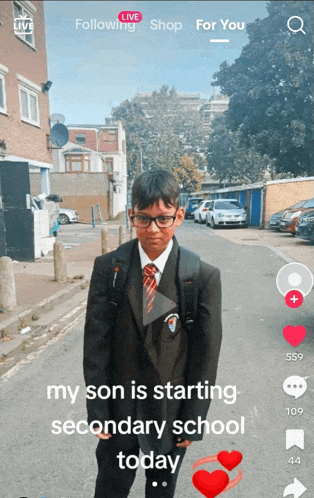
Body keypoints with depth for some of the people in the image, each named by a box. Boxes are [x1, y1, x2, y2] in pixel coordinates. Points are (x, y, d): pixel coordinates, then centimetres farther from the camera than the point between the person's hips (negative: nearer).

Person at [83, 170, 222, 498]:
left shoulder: (204, 277, -15)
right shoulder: (108, 267, -11)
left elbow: (206, 354, -10)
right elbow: (96, 342, -8)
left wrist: (193, 421, -5)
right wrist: (97, 410, -6)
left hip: (171, 412, 0)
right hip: (120, 409, 1)